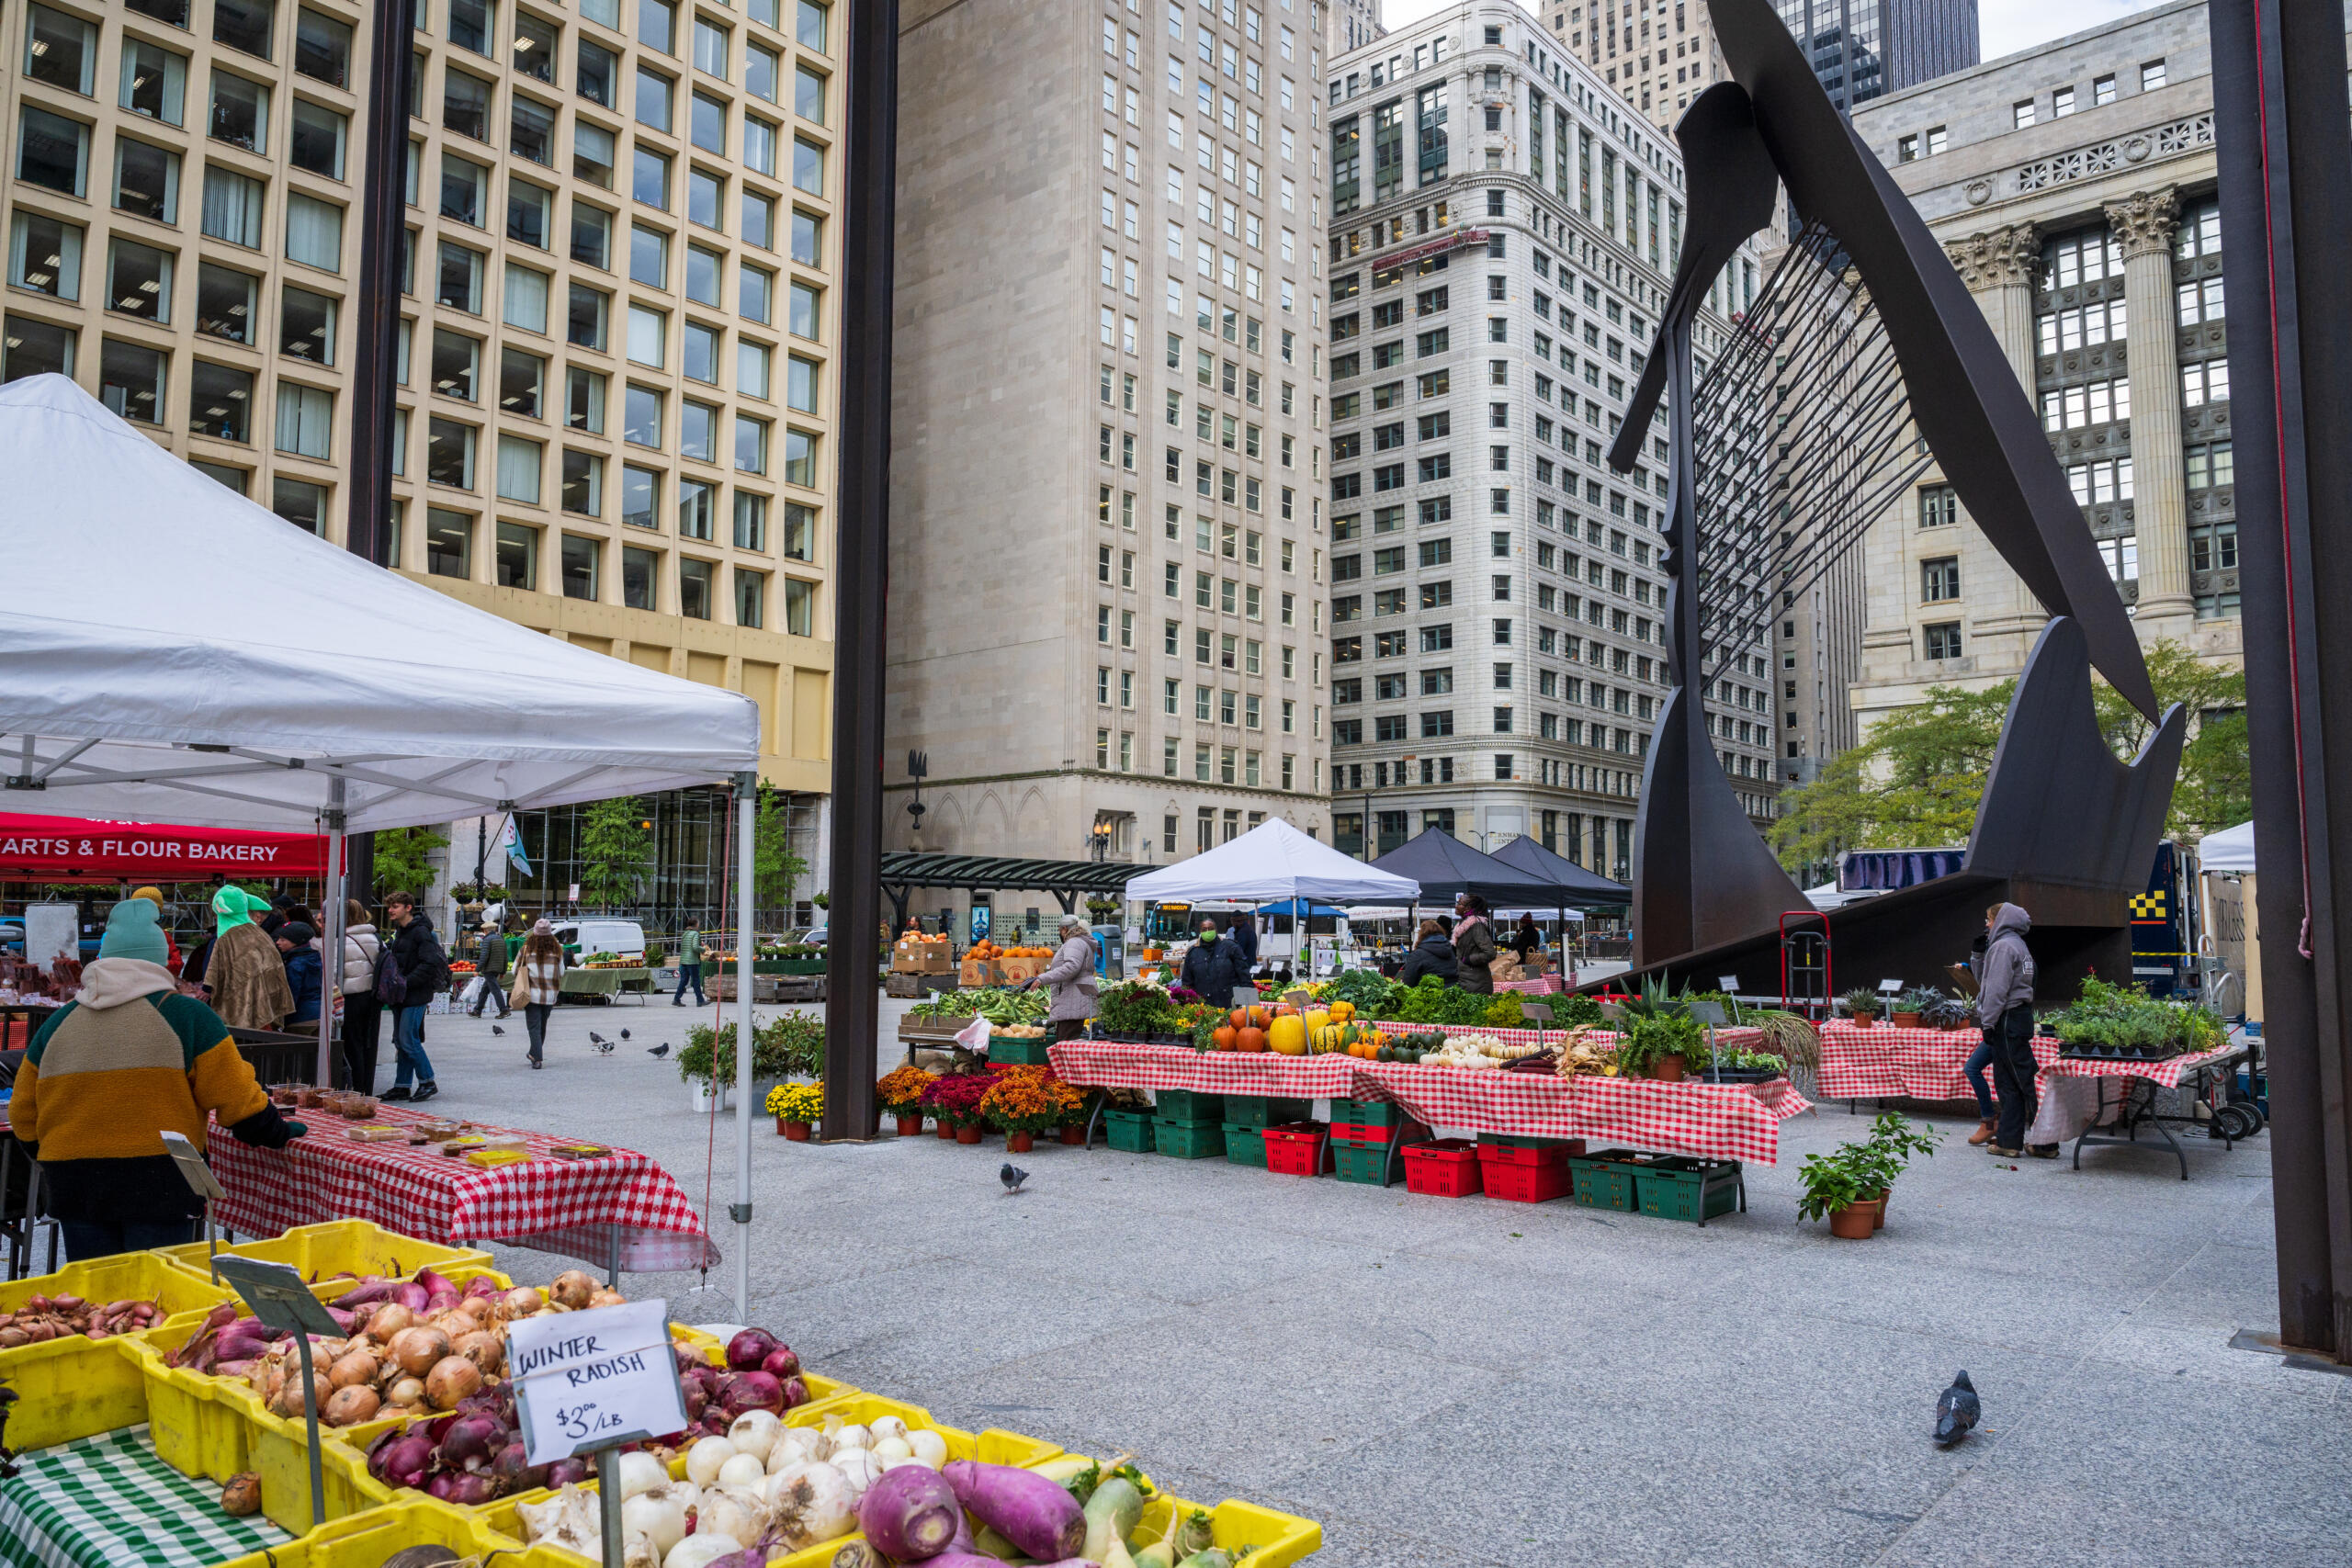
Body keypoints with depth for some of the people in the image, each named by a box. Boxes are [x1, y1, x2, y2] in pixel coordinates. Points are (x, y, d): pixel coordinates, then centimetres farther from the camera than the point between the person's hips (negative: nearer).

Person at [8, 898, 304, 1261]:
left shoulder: (59, 1023, 9)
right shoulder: (187, 1016, -3)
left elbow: (24, 1116, 16)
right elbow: (236, 1098, -4)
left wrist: (55, 1163, 32)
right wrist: (277, 1134, 12)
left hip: (73, 1186, 4)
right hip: (159, 1182, -4)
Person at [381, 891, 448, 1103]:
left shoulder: (420, 932, -13)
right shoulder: (399, 931, 15)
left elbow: (430, 964, -21)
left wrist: (407, 982, -22)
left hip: (415, 995, -9)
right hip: (401, 994, 9)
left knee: (408, 1040, -9)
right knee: (401, 1042, 10)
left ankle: (427, 1082, 1)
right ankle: (402, 1087, 16)